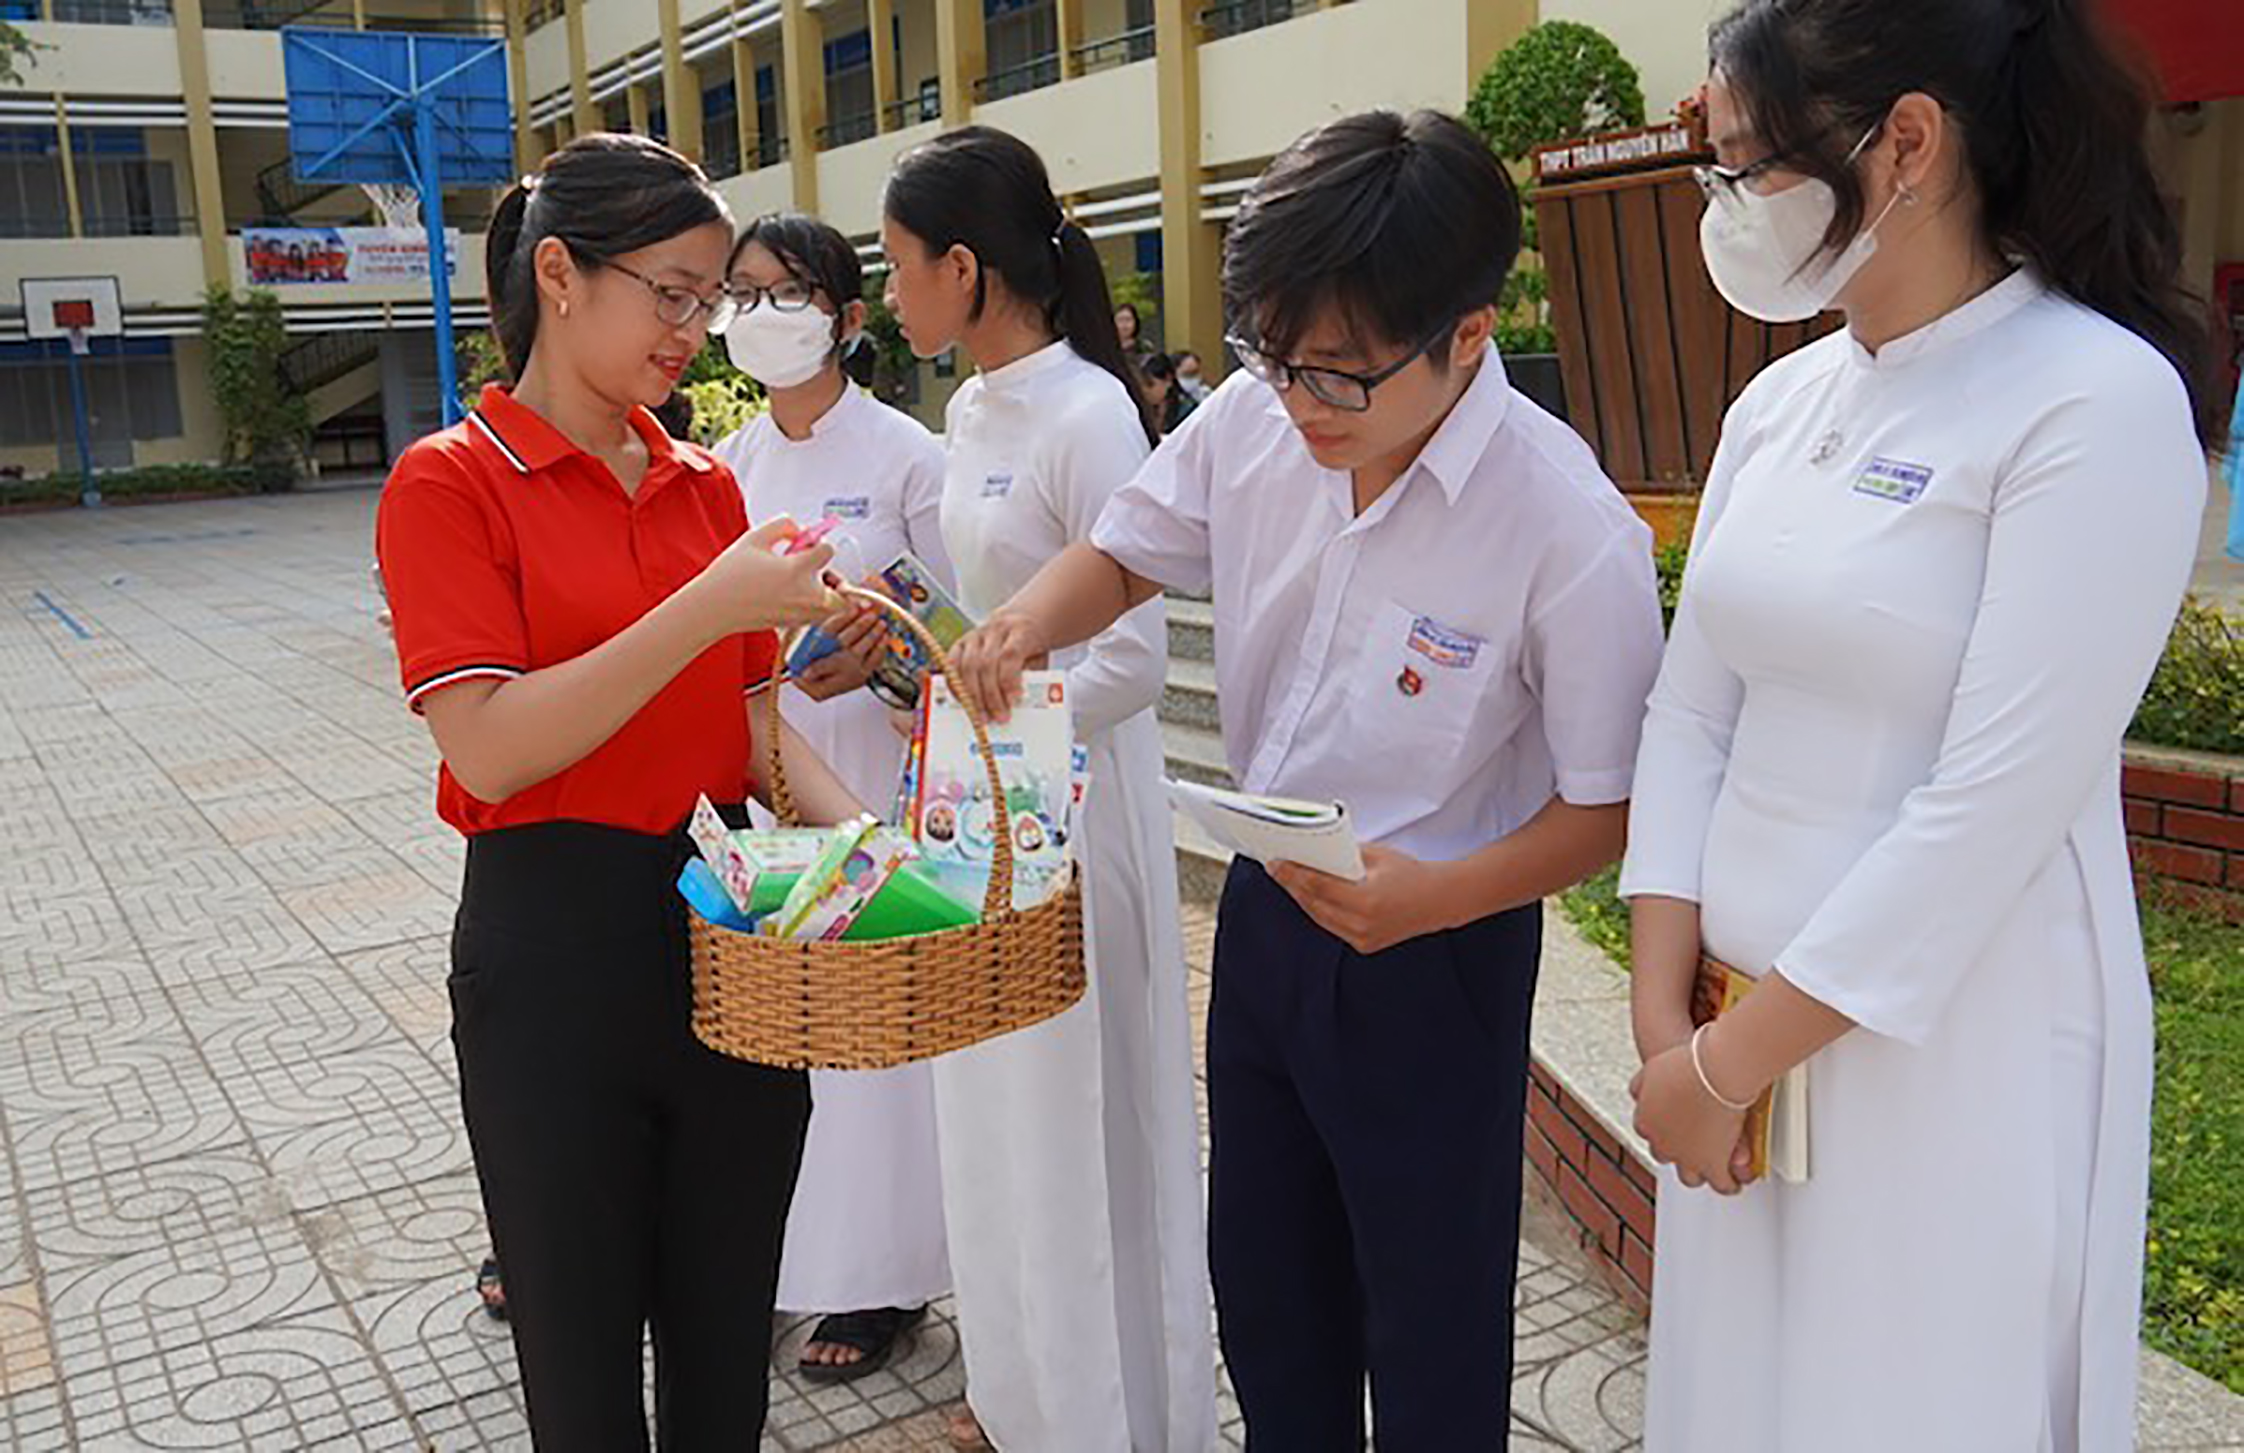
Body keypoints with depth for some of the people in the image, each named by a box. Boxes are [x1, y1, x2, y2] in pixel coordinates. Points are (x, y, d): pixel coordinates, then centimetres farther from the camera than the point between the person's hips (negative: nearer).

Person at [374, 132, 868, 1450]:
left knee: (727, 1347, 16)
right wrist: (708, 607, -23)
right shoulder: (450, 483, -8)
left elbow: (751, 721, 10)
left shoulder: (708, 486, 8)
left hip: (729, 930, 5)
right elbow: (489, 747, -18)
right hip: (557, 944, -4)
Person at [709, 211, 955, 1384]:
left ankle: (876, 1273, 19)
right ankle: (764, 1252, 28)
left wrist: (876, 652, -23)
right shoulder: (729, 465, 9)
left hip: (866, 767, -5)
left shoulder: (904, 455, -7)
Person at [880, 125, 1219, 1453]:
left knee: (1077, 1109, 6)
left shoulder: (1088, 413, -18)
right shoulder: (974, 408, 9)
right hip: (983, 800, 9)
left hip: (1069, 797, -9)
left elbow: (1135, 656, -21)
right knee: (995, 1107, 19)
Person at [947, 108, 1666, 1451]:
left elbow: (1608, 805, -15)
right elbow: (1126, 554, 7)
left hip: (1433, 952, -5)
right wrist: (1032, 621, -15)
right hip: (1264, 907, 6)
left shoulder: (1574, 532, -24)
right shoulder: (1254, 420, -10)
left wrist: (1438, 896, -31)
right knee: (1265, 1291, 24)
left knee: (1429, 1331, 13)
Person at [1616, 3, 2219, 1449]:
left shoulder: (2099, 401, -14)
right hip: (1743, 1032, 6)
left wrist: (1731, 1061, -14)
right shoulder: (1780, 403, 7)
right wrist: (1666, 1016, -2)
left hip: (1957, 1048, -6)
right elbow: (1690, 719, 6)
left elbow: (1994, 806, -19)